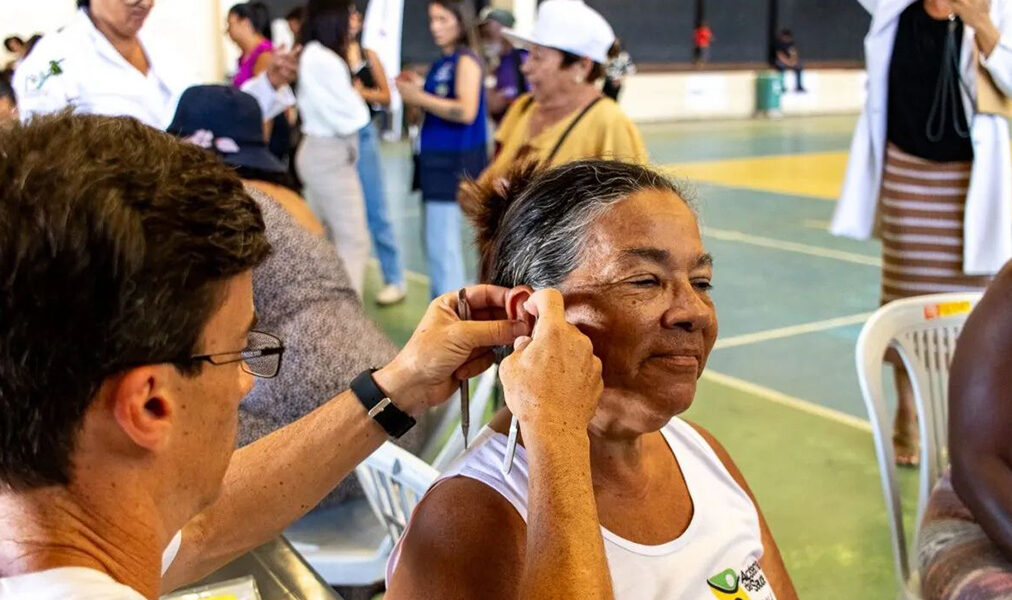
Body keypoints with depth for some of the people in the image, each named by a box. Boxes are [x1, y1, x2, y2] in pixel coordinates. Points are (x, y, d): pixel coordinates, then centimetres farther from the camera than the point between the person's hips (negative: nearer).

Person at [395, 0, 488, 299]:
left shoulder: (466, 60, -11)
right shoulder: (442, 63, 13)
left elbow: (466, 111, -23)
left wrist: (419, 98, -17)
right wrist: (418, 88, 6)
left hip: (454, 161, -9)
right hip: (437, 158, 9)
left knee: (443, 245, -9)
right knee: (437, 244, 16)